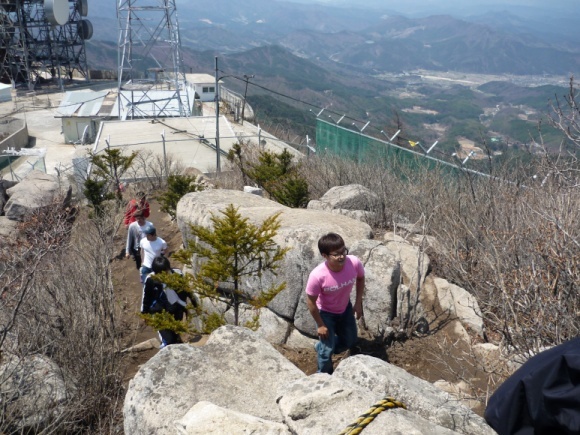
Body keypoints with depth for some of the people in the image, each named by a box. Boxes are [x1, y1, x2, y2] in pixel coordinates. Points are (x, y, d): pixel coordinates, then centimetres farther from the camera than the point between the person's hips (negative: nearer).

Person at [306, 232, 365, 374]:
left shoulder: (354, 263, -30)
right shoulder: (318, 275, -39)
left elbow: (360, 279, -5)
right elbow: (310, 301, -22)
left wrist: (358, 303, -3)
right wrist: (320, 325, -12)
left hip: (345, 308, 4)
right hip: (325, 312, -4)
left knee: (350, 341, 21)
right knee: (327, 349, 7)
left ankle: (321, 347, 49)